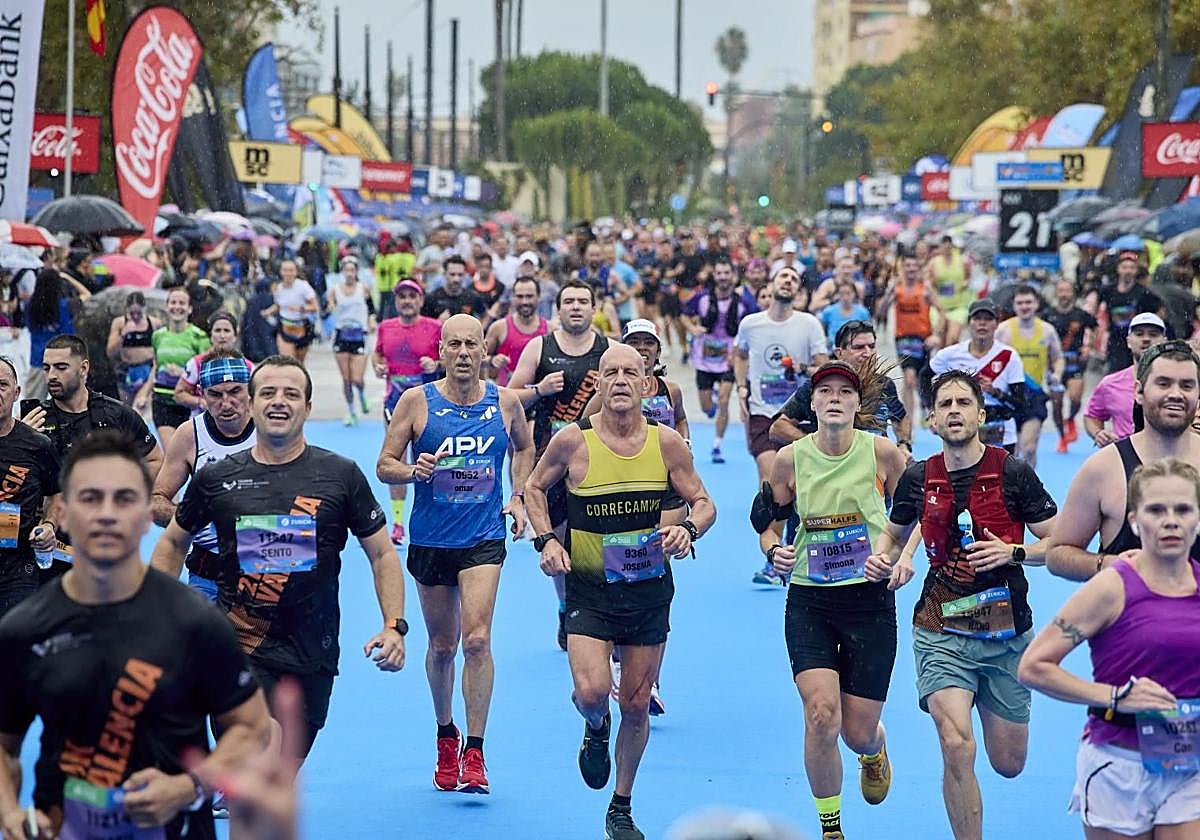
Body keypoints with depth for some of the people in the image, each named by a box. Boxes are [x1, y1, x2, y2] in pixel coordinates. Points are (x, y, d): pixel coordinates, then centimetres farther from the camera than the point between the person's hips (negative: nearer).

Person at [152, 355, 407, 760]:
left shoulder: (341, 475, 0)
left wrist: (395, 627, -7)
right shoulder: (215, 478, 1)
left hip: (312, 653, 2)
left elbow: (382, 553, 5)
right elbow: (173, 543, 16)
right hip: (237, 646, -1)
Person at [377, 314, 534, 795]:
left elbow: (524, 448, 20)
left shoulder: (506, 402, 0)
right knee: (442, 645, 12)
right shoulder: (417, 401, -5)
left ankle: (474, 754, -10)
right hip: (430, 539, 1)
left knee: (477, 640, -16)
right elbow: (384, 466, -2)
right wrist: (413, 470, -23)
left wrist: (519, 496, 6)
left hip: (484, 539, 0)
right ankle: (446, 736, 35)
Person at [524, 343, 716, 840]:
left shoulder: (667, 443, -5)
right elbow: (535, 487, 8)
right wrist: (546, 540, -7)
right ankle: (596, 728, 20)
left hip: (649, 589, 2)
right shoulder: (573, 441, -9)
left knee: (637, 704, 9)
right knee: (591, 691, -20)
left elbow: (704, 503, 4)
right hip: (588, 589, -2)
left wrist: (688, 530, -18)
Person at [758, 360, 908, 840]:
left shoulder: (881, 452, -7)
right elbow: (770, 525, 10)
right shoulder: (790, 459, -3)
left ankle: (874, 753, 46)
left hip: (870, 599, 0)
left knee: (858, 733, 3)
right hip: (809, 601, 1)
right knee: (821, 715, -18)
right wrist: (774, 552, -11)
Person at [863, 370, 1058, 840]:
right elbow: (895, 532, 20)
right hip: (941, 633, 0)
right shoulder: (918, 478, 0)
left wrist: (1012, 552, -19)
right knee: (957, 747, -22)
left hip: (1007, 634, 0)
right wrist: (883, 559, -1)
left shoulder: (1013, 473, -7)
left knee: (1009, 765, 12)